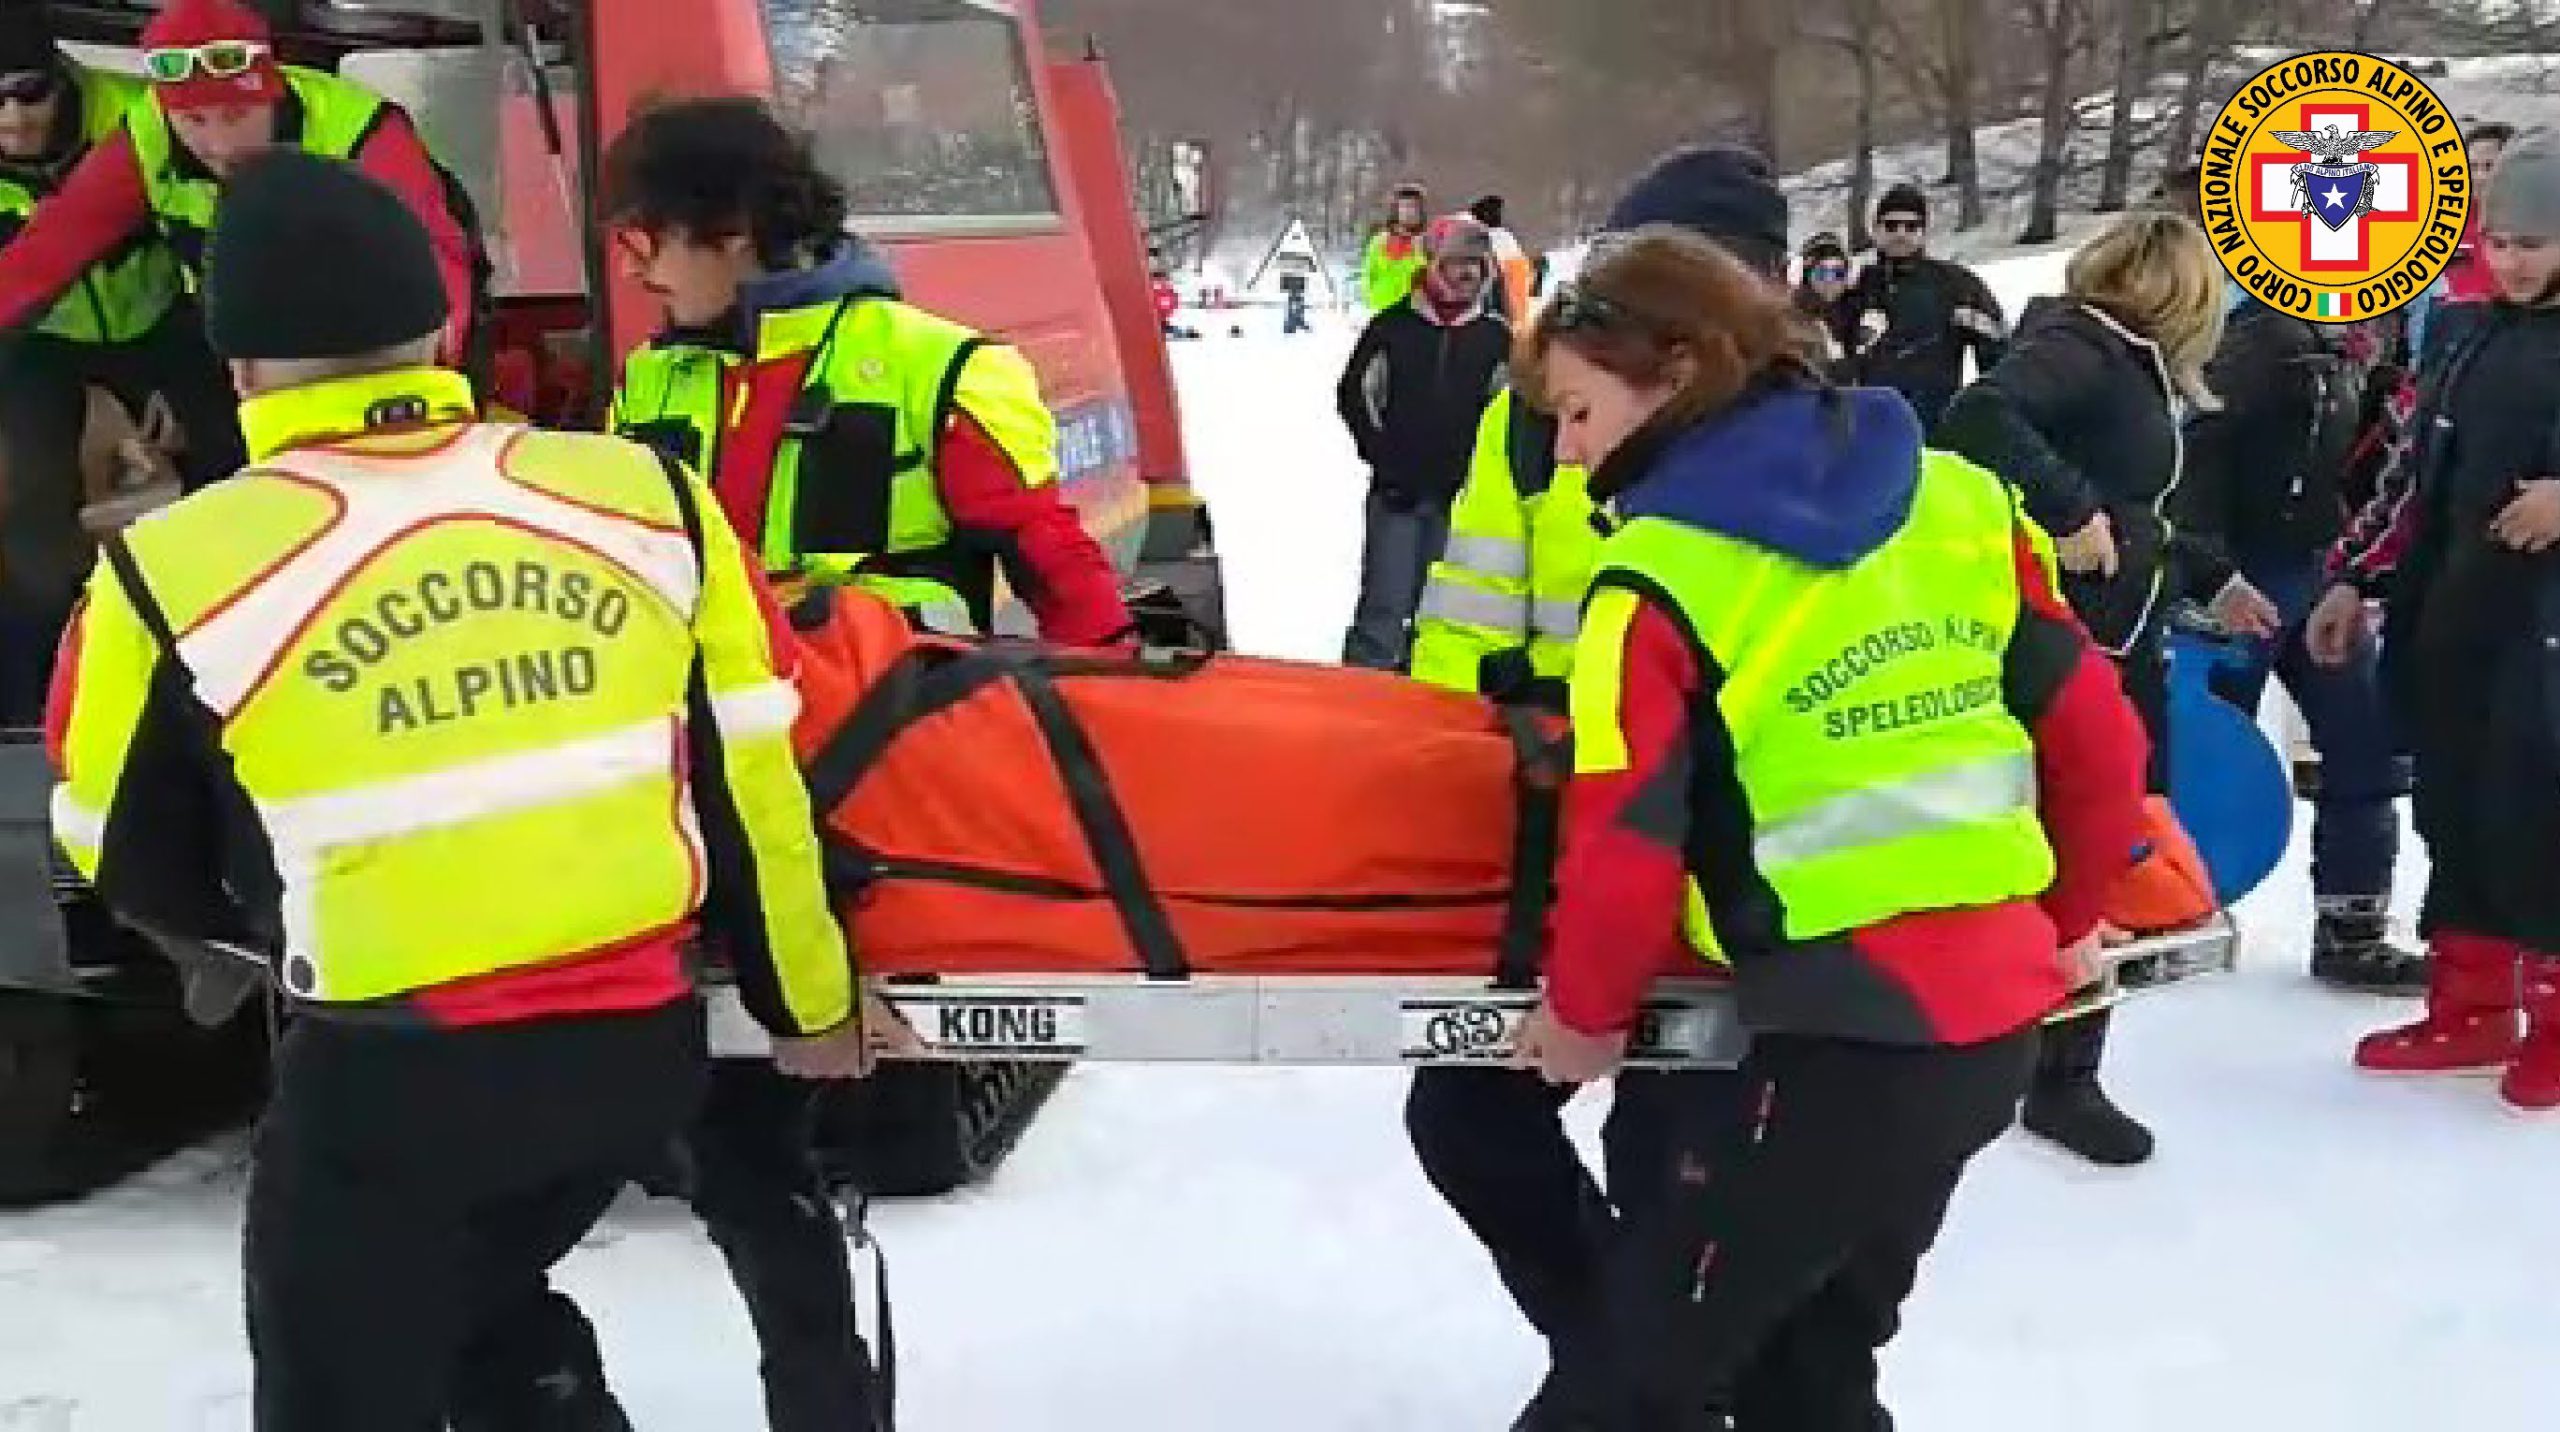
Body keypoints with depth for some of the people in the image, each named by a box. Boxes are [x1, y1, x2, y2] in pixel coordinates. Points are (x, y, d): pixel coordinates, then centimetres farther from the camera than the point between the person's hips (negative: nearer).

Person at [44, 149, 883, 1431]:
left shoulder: (174, 573, -9)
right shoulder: (645, 495, -2)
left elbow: (128, 861, 7)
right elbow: (753, 783, 5)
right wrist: (806, 1000, 19)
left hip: (387, 1076, -4)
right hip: (640, 1039, 4)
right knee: (490, 1306, 31)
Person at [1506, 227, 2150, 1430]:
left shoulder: (1661, 576, -10)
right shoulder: (1958, 498, 8)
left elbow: (1626, 846, -13)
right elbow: (2097, 735, 12)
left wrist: (1585, 1008, 6)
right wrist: (2062, 917, 27)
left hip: (1848, 1036, -7)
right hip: (2000, 1013, 8)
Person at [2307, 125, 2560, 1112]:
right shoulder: (2465, 331, 12)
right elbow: (2416, 470, 18)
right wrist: (2355, 581, 17)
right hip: (2449, 621, 6)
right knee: (2453, 815, 11)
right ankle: (2472, 1007, 23)